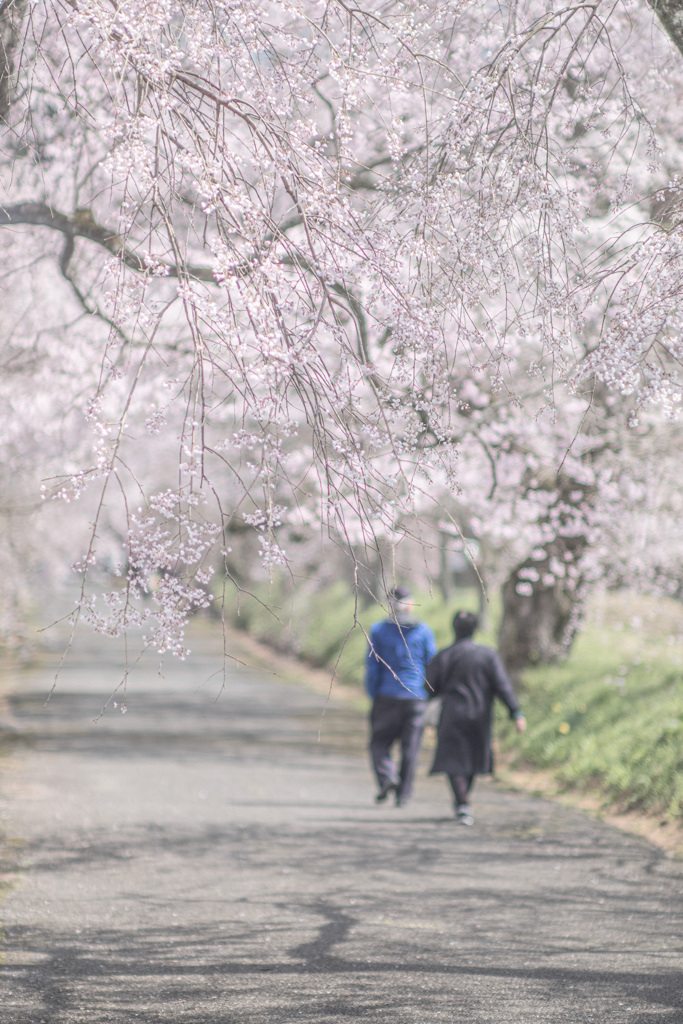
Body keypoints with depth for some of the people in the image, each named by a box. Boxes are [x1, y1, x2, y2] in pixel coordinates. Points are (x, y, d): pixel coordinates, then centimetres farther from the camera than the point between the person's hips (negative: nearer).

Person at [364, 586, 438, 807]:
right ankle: (403, 793, 7)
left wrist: (373, 697, 6)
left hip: (387, 696, -1)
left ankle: (387, 776, -15)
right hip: (416, 697, 1)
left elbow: (372, 667, -2)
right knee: (410, 747, 7)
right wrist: (429, 696, 12)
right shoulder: (424, 631, 1)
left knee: (380, 741, 9)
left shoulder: (378, 631, -2)